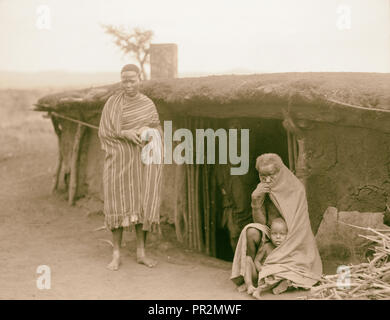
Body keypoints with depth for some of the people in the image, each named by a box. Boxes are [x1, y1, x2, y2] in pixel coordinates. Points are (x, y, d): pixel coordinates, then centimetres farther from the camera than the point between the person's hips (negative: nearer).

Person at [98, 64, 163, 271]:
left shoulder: (148, 105, 6)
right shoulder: (112, 103, 0)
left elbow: (158, 129, 9)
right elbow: (103, 132, -3)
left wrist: (151, 133, -14)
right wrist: (125, 134, -20)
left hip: (142, 161, 2)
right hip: (119, 160, -2)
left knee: (142, 206, 3)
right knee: (118, 205, -2)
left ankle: (141, 252, 13)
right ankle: (116, 254, 7)